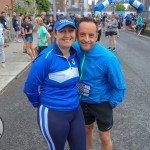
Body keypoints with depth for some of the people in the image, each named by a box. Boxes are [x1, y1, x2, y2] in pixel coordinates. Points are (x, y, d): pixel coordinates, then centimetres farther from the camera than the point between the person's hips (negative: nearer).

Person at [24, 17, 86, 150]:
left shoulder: (75, 54, -1)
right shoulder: (46, 58, -21)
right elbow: (30, 88, -12)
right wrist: (39, 104, 2)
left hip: (76, 110, 6)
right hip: (53, 114, -5)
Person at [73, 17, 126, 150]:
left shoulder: (108, 58, -29)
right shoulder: (74, 49, -18)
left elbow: (119, 87, -15)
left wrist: (111, 104, -8)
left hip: (101, 103, -3)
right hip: (82, 101, 4)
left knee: (104, 137, 15)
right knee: (87, 130, 26)